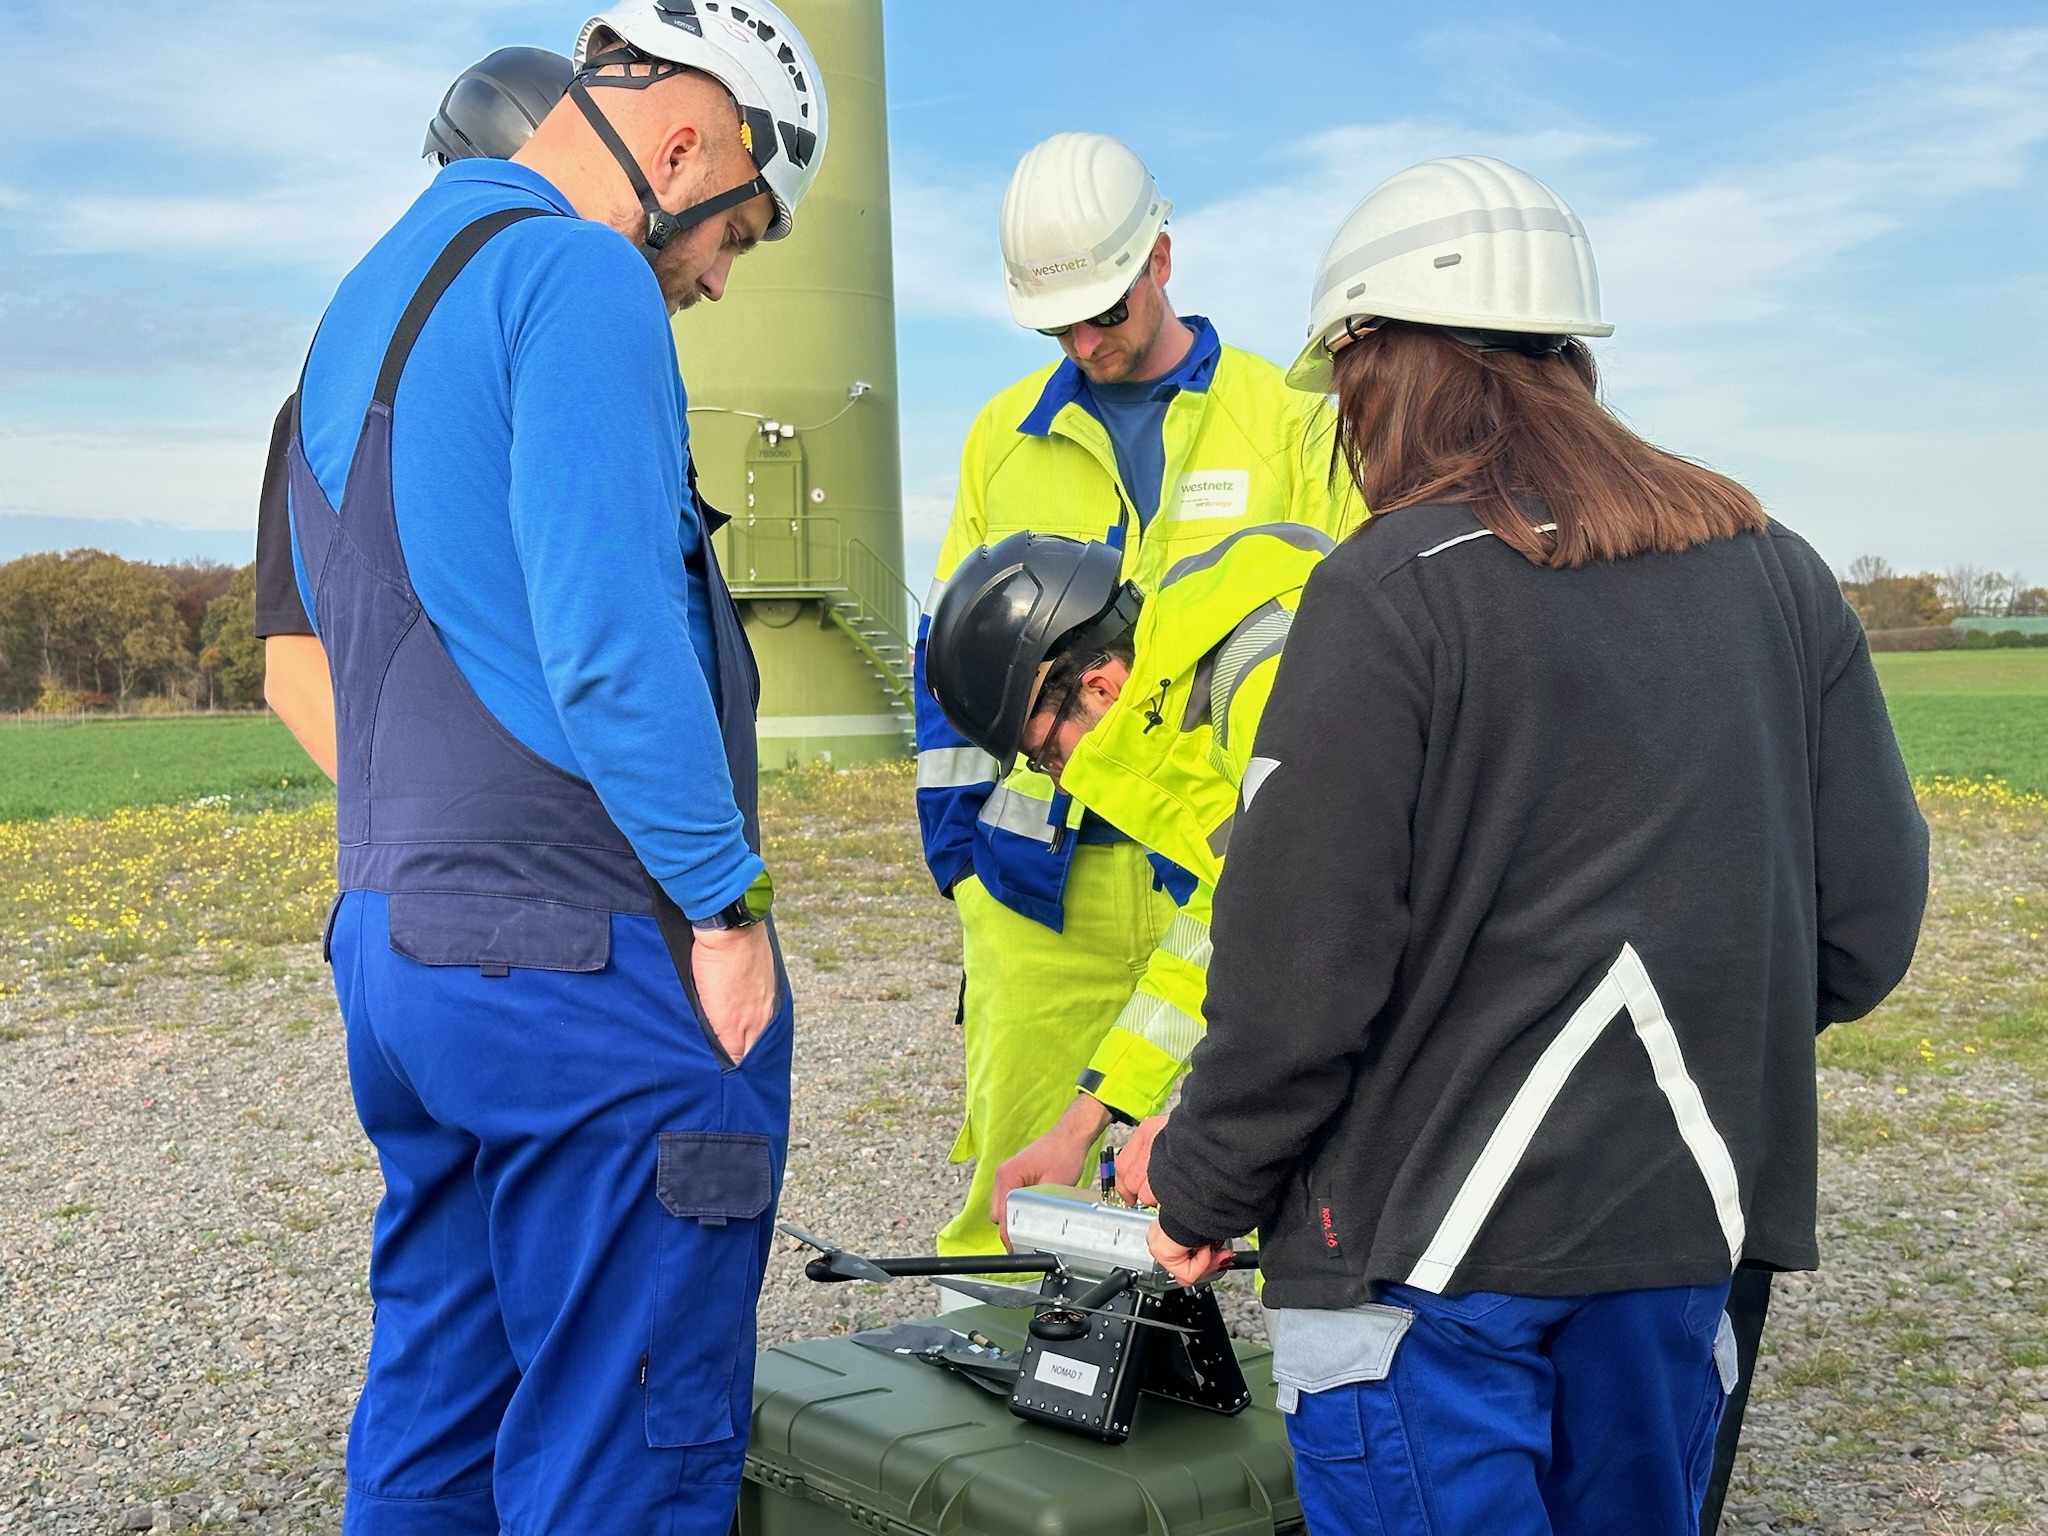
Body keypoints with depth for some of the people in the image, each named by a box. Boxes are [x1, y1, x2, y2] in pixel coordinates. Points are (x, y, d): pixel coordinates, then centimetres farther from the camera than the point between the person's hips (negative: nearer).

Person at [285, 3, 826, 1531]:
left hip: (393, 940, 10)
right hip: (589, 959, -9)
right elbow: (609, 639, -21)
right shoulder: (576, 275, -12)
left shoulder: (364, 300, 19)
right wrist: (728, 905, -13)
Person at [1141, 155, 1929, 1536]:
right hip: (1689, 1218, 7)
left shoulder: (1389, 593, -14)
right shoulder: (1774, 568, 5)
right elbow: (1867, 915, 6)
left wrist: (1204, 1189, -1)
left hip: (1433, 1235, -7)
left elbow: (1301, 956, -15)